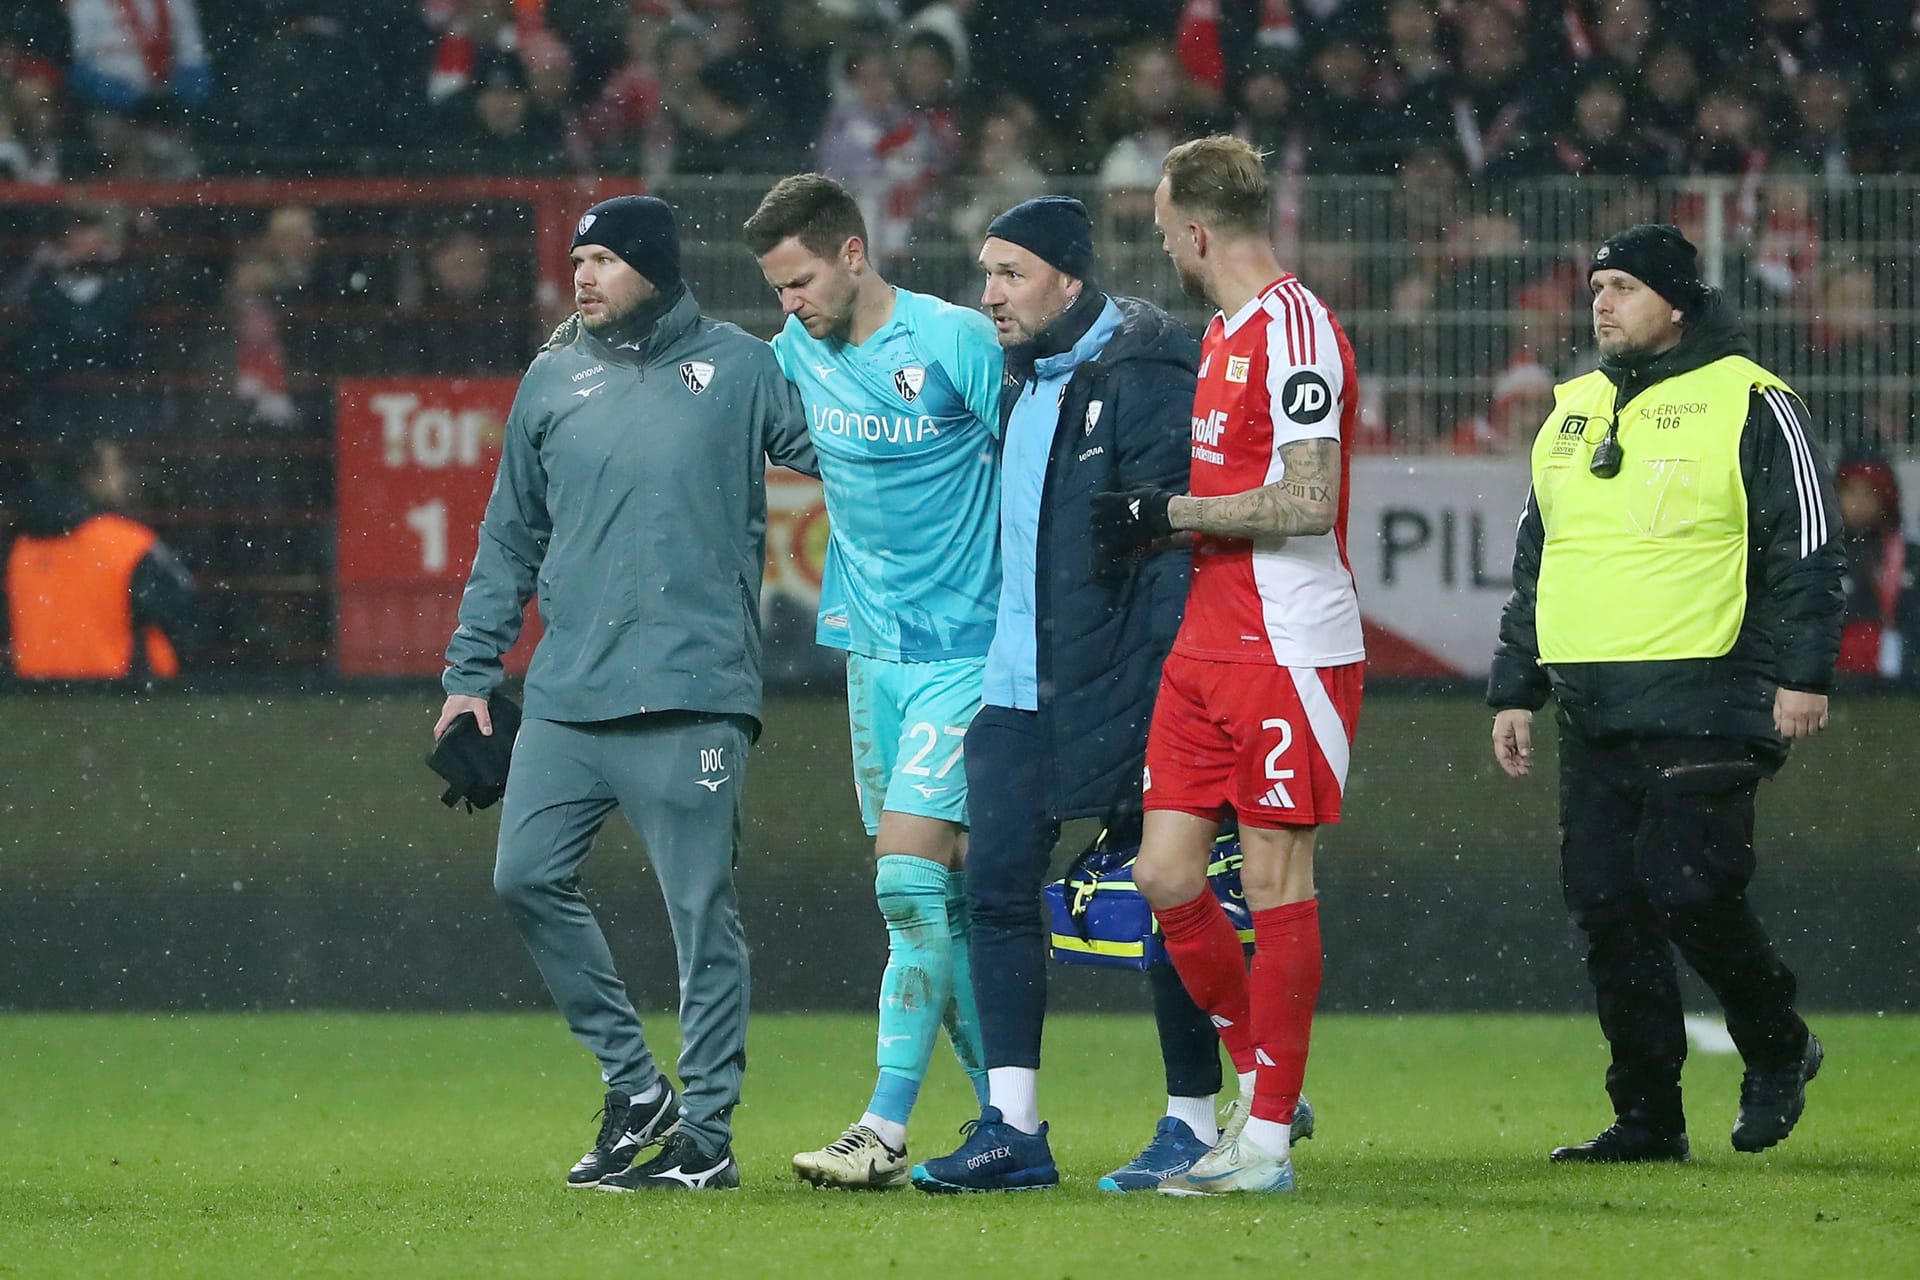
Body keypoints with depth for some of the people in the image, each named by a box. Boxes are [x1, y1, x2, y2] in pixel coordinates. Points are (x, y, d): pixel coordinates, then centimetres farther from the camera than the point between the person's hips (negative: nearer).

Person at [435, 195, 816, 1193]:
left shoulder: (742, 369, 3)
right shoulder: (552, 382, 14)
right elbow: (510, 541, 18)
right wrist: (471, 671, 15)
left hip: (693, 694, -5)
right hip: (566, 697, 5)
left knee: (701, 912, -4)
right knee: (527, 878, -1)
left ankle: (705, 1133, 2)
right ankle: (632, 1080, 14)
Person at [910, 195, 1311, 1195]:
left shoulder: (1144, 379, -11)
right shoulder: (1023, 385, 16)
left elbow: (1171, 545, -16)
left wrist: (1158, 688, -21)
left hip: (1119, 689, -8)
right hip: (1019, 688, 8)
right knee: (997, 886, 1)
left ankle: (1193, 1124, 7)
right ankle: (1012, 1128, 2)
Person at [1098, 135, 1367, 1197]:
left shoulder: (1295, 327, -13)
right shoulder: (1225, 332, 17)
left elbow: (1307, 502, -19)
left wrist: (1167, 512, -13)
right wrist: (1160, 515, 13)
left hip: (1289, 651, -9)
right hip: (1208, 648, 9)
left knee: (1275, 884, -5)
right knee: (1166, 877, 5)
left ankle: (1268, 1139, -1)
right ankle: (1260, 1080, 19)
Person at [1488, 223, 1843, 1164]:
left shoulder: (1747, 405, -2)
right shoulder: (1572, 414, 18)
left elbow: (1806, 548, -5)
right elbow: (1534, 564, 24)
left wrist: (1802, 673, -13)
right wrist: (1515, 689, 20)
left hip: (1704, 709, -7)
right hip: (1593, 716, 7)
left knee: (1689, 889, -14)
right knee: (1606, 908, 2)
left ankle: (1777, 1050, 11)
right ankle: (1646, 1119, 9)